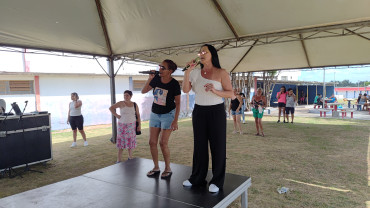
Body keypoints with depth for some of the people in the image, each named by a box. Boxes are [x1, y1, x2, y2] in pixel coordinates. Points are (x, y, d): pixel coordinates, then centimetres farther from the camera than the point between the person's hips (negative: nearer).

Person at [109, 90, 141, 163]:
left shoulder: (135, 105, 1)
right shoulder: (121, 103, -6)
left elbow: (138, 115, 4)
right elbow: (111, 108, -3)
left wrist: (139, 125, -1)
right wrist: (116, 115, -9)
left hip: (132, 126, 2)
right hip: (122, 125, -2)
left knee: (130, 142, 8)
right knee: (121, 143, -2)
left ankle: (130, 157, 24)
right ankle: (119, 160, 3)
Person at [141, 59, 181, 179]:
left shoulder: (174, 84, -16)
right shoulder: (156, 79, -5)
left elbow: (177, 103, -12)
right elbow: (143, 91, 1)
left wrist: (175, 120, -17)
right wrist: (149, 79, -14)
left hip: (168, 115, -5)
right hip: (155, 114, 5)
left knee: (163, 143, -8)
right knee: (152, 142, 4)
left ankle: (168, 168, 10)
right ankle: (156, 167, 20)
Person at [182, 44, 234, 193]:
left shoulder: (221, 73, -4)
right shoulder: (195, 73, 7)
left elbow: (230, 94, -6)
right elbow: (185, 90, -2)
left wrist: (215, 91, -22)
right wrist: (188, 71, -9)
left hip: (216, 112, -3)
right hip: (199, 112, 4)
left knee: (217, 146, 1)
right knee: (199, 145, 9)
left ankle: (217, 181, 13)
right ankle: (197, 178, 22)